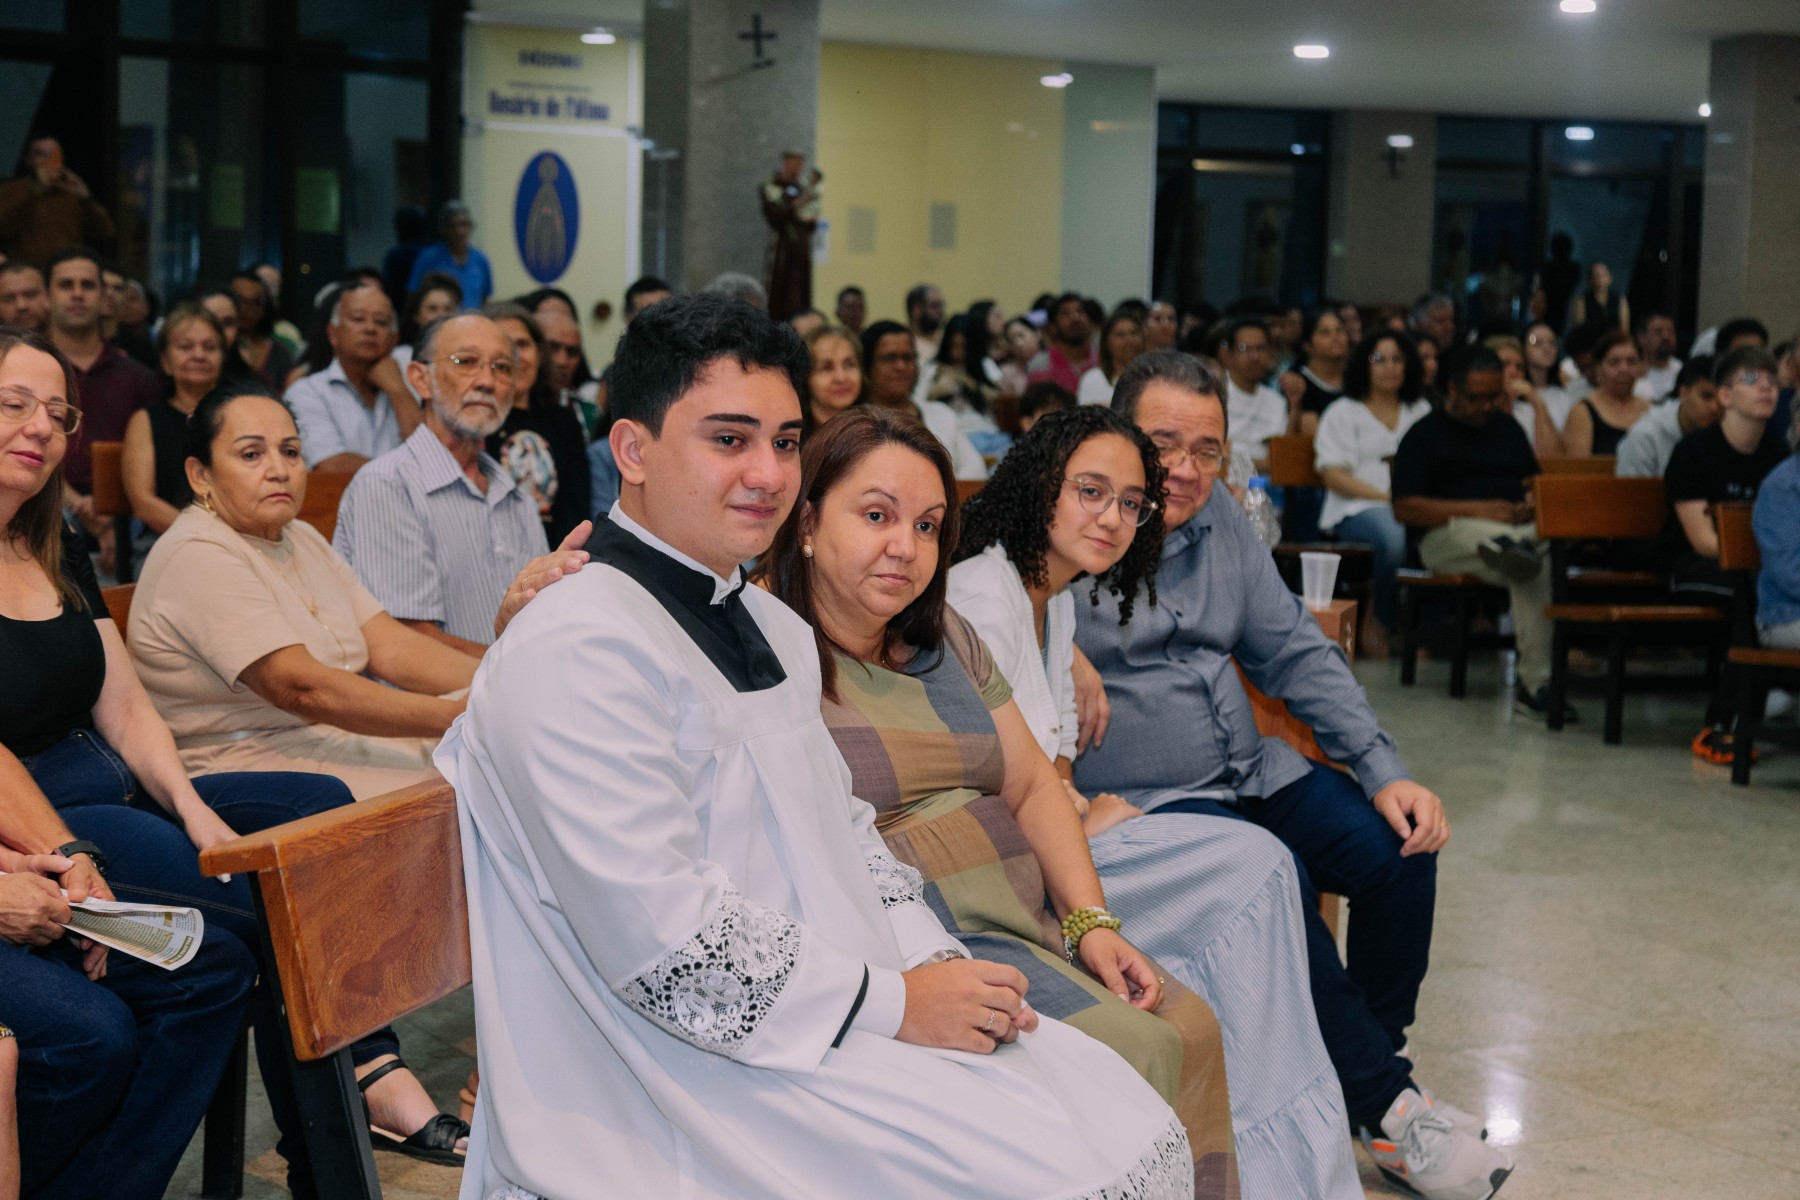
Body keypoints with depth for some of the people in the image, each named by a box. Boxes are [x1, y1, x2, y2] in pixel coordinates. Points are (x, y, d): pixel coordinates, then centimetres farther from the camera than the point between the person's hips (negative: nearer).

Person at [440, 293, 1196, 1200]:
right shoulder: (578, 654, -17)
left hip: (847, 1006, 9)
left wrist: (935, 963, 2)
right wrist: (891, 1004, -16)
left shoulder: (772, 629, 17)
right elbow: (662, 937, -22)